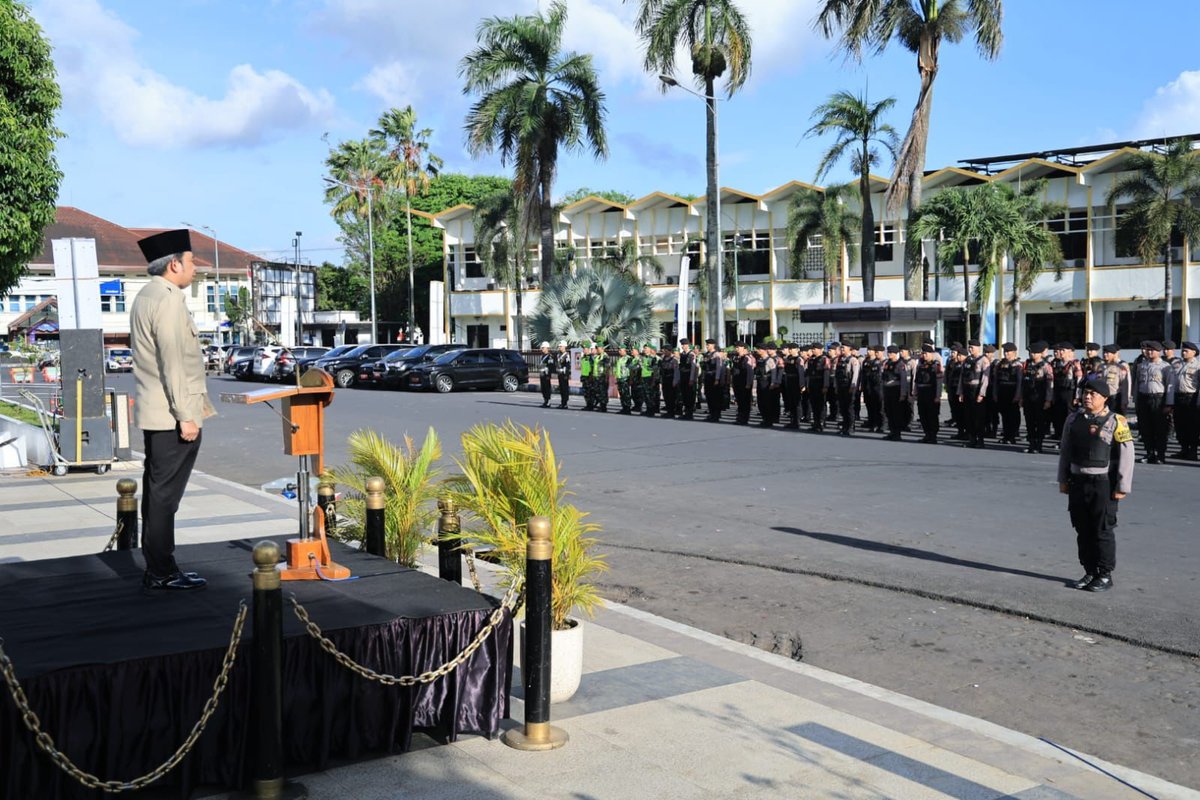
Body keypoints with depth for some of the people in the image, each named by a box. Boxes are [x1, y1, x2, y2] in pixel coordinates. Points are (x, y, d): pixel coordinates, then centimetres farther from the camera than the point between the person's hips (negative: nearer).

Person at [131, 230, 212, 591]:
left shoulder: (146, 297, 16)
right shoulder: (168, 301, -15)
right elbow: (173, 363, -20)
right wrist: (186, 416, -18)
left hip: (153, 414, 10)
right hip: (172, 414, -10)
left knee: (157, 493, 13)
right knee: (164, 495, -5)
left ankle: (157, 569, 20)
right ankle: (161, 572, 0)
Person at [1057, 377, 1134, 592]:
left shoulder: (1115, 422, -9)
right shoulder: (1073, 419, 7)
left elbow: (1126, 455, -9)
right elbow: (1065, 451, 14)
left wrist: (1122, 487, -10)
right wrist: (1063, 479, 12)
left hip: (1103, 484, -5)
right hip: (1077, 483, 5)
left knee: (1103, 532, 1)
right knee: (1083, 530, 11)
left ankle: (1105, 576, 12)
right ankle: (1090, 572, 23)